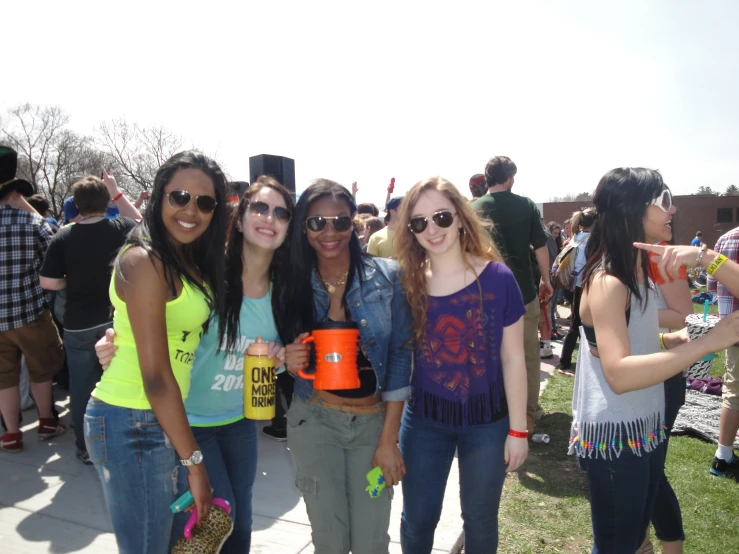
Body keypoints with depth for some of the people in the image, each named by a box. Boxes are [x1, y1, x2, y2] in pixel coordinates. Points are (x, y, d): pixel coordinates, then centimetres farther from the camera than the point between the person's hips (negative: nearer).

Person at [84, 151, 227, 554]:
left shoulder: (194, 263, 7)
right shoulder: (144, 260, -18)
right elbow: (156, 376, -20)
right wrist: (193, 461, -15)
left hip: (165, 420, 8)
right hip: (133, 426, -8)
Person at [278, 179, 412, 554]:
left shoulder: (386, 276, -8)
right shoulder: (292, 284, -3)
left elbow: (400, 355, -8)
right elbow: (290, 358, 7)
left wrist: (389, 438, -9)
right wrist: (290, 361, -18)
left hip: (375, 419, -1)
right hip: (314, 421, 1)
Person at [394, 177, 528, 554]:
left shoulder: (497, 278, -13)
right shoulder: (408, 283, -7)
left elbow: (513, 358, -8)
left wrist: (517, 429, -5)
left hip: (487, 419, -1)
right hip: (424, 417, 2)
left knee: (480, 519, 19)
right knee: (416, 520, 16)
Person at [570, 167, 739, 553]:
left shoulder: (637, 269, 6)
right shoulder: (607, 282, -24)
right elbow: (619, 374, -36)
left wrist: (665, 340, 1)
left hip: (645, 425, 9)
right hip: (613, 434, -9)